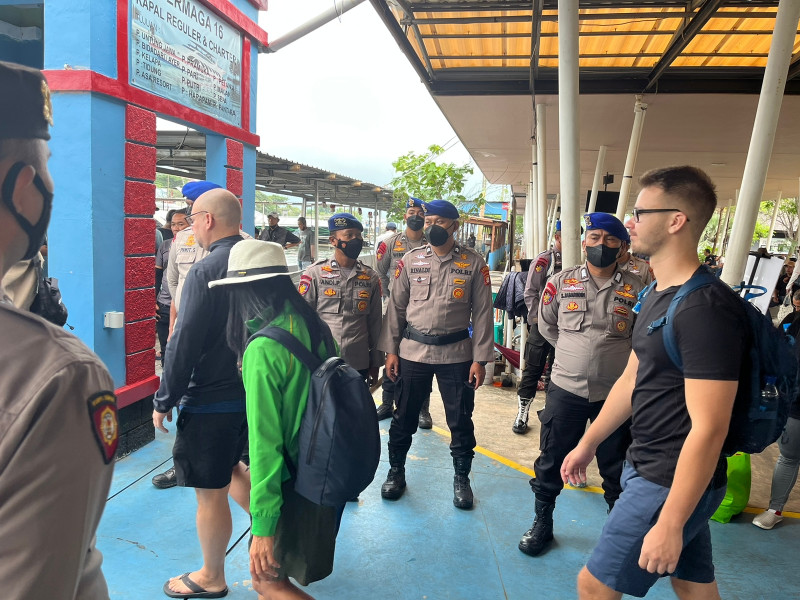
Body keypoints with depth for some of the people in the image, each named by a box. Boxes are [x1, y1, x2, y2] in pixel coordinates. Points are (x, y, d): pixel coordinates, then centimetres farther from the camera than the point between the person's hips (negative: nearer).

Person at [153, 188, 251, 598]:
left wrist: (164, 402, -10)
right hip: (251, 391, 8)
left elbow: (184, 345, -20)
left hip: (211, 400, -8)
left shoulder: (206, 271, -20)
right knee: (230, 466, 28)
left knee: (210, 490, 9)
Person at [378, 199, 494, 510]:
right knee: (404, 417, 12)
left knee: (460, 420, 9)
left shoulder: (474, 264, -2)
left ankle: (461, 478, 29)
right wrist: (391, 350, 1)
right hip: (413, 352, 1)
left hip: (456, 354, -1)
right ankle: (396, 472, 32)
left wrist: (480, 359, -6)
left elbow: (482, 313, -2)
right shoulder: (410, 260, 2)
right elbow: (396, 306, 4)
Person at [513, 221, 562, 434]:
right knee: (532, 370, 2)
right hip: (542, 327, -4)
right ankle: (522, 413, 11)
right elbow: (530, 293, -6)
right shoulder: (544, 260, -5)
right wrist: (539, 318, -11)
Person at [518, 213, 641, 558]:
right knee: (551, 459, 10)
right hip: (566, 388, 1)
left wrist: (615, 358, 6)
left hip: (616, 392, 0)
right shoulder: (561, 283, 0)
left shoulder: (636, 289, -3)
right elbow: (546, 325, 13)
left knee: (616, 466, 13)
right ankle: (542, 523, 30)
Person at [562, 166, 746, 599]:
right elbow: (631, 381, 15)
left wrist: (670, 523, -22)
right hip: (646, 467, 9)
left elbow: (709, 429, -25)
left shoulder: (706, 308, -24)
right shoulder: (657, 295, 7)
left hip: (672, 484, -9)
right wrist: (588, 444, 20)